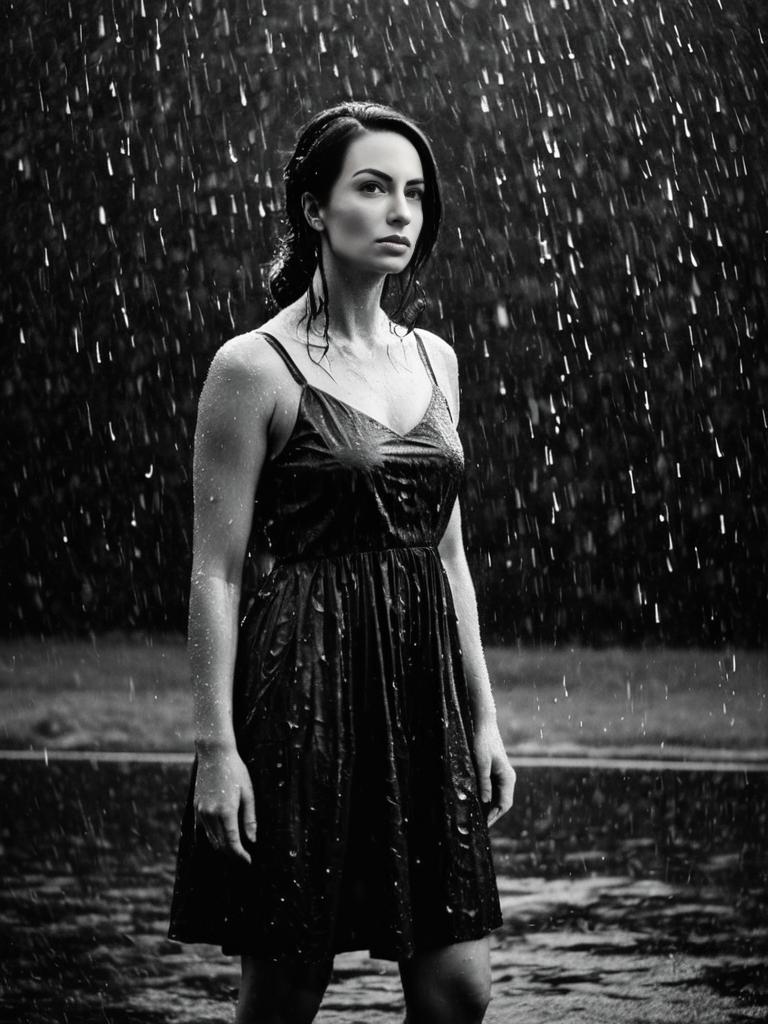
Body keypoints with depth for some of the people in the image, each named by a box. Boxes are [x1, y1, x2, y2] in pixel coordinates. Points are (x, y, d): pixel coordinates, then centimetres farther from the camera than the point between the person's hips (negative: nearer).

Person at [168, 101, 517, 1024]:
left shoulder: (433, 360, 12)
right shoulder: (255, 368, -7)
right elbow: (215, 571, -8)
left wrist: (483, 716, 13)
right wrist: (215, 746, -13)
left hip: (421, 688, 6)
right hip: (301, 682, -6)